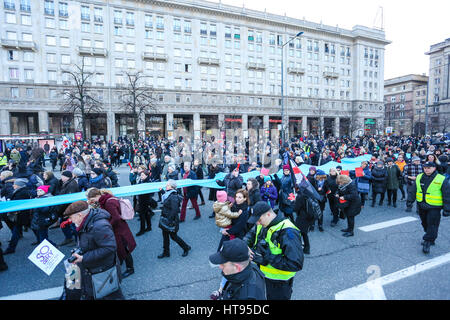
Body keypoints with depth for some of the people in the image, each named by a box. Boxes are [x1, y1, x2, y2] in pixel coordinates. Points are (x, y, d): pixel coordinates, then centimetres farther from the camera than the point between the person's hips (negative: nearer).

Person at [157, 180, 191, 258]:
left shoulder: (174, 197, -24)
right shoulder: (168, 194, 5)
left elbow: (174, 210, -27)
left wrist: (170, 221, -26)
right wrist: (162, 191, 26)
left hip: (171, 220, -9)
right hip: (165, 219, 9)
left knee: (173, 236, 6)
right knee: (165, 236, 16)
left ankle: (186, 248, 26)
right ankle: (166, 252, 31)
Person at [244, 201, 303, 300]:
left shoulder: (287, 232, -28)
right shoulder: (262, 224, -5)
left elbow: (296, 264, -31)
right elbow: (250, 234, 9)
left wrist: (268, 258, -31)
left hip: (278, 284, -7)